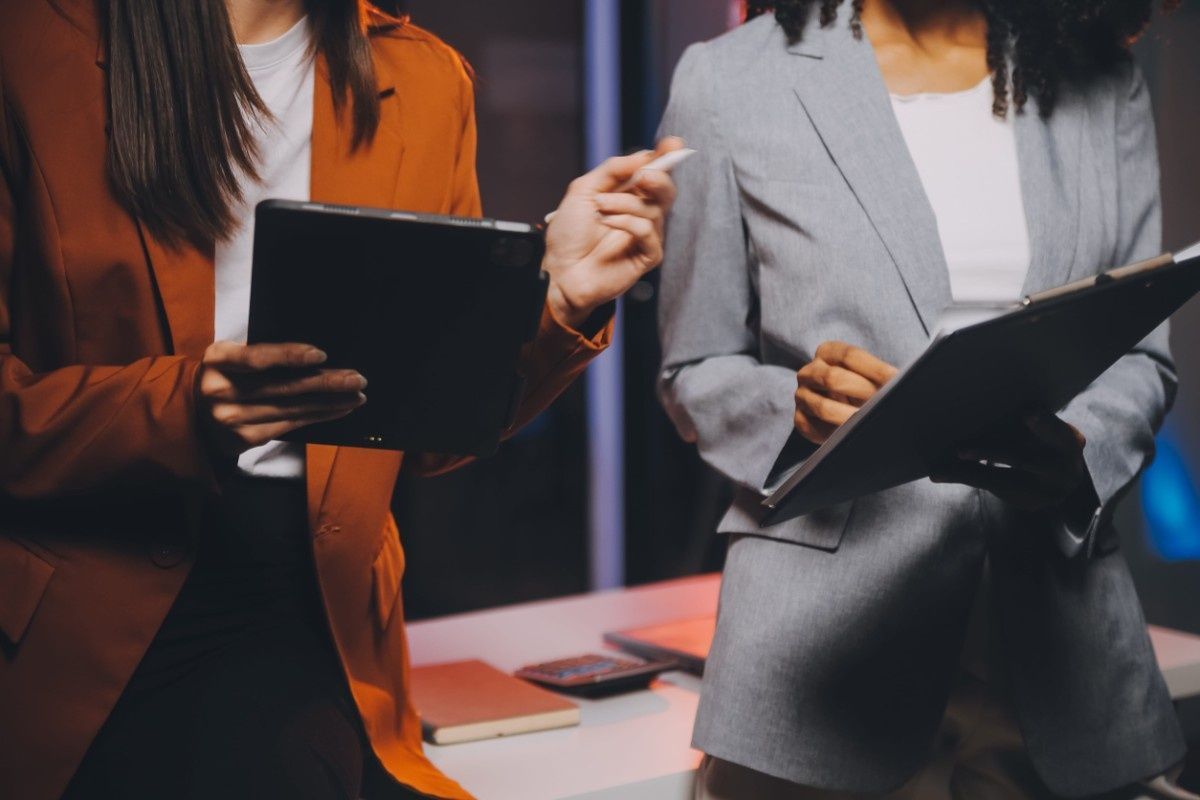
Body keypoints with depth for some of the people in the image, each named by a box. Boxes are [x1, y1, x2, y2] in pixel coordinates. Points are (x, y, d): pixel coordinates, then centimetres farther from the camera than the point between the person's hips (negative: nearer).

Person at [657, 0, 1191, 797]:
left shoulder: (1105, 86, 9)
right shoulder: (730, 83, 1)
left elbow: (1142, 355, 10)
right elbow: (697, 371, 4)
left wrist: (1076, 446, -12)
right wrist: (797, 404, -18)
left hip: (1057, 609, 3)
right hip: (831, 616, -2)